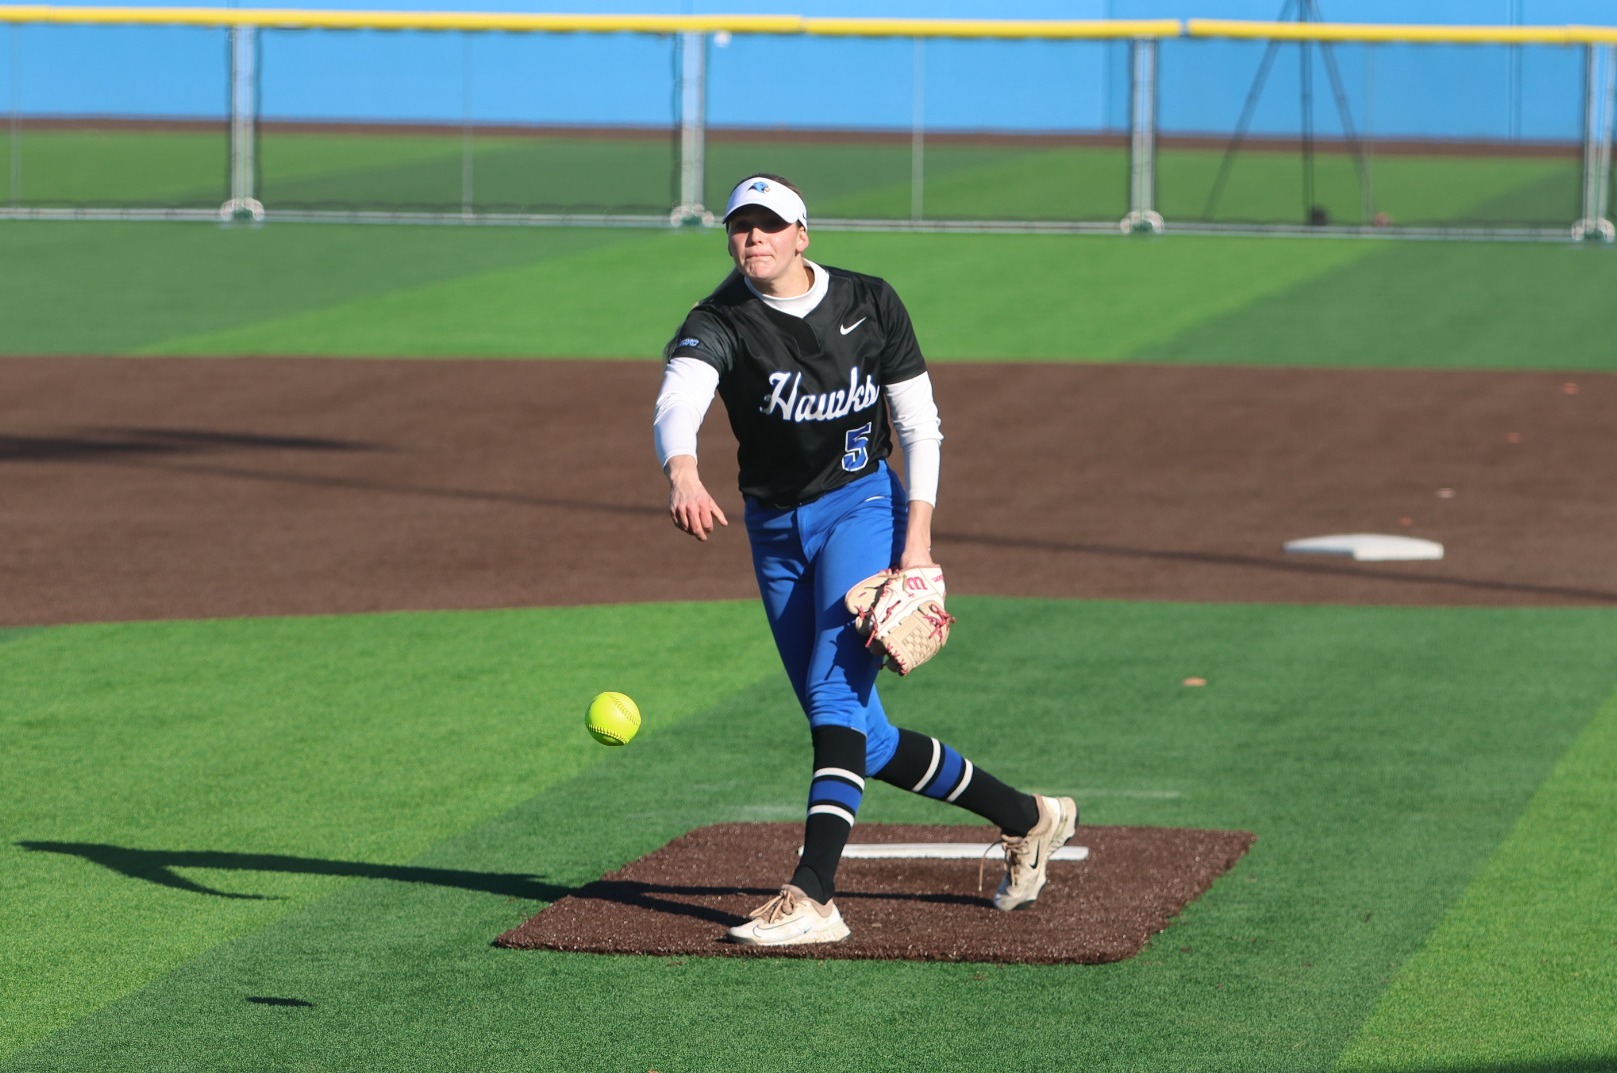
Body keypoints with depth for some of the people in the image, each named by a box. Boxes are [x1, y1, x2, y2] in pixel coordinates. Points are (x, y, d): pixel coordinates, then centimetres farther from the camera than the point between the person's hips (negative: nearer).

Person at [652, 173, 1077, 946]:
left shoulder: (869, 304, -5)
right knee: (862, 738, 6)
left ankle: (813, 896, -33)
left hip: (863, 505, -3)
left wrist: (918, 537, -13)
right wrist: (682, 473, -55)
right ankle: (1023, 817, 25)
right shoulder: (718, 325, -10)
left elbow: (919, 423, -1)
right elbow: (676, 403, -32)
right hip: (775, 530, 3)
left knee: (835, 691, -23)